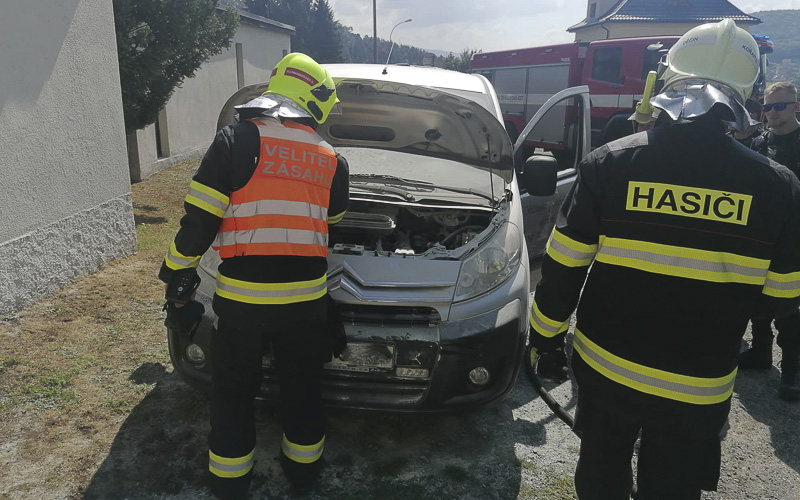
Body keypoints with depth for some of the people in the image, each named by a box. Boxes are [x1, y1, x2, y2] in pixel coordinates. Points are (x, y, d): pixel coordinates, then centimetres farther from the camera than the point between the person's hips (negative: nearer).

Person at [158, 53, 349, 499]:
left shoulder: (236, 140, -7)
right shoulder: (331, 159, 3)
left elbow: (200, 218, -9)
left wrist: (178, 268, 4)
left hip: (243, 294, -2)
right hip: (306, 295, 2)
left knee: (234, 387, 16)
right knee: (302, 384, 20)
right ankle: (303, 464, 37)